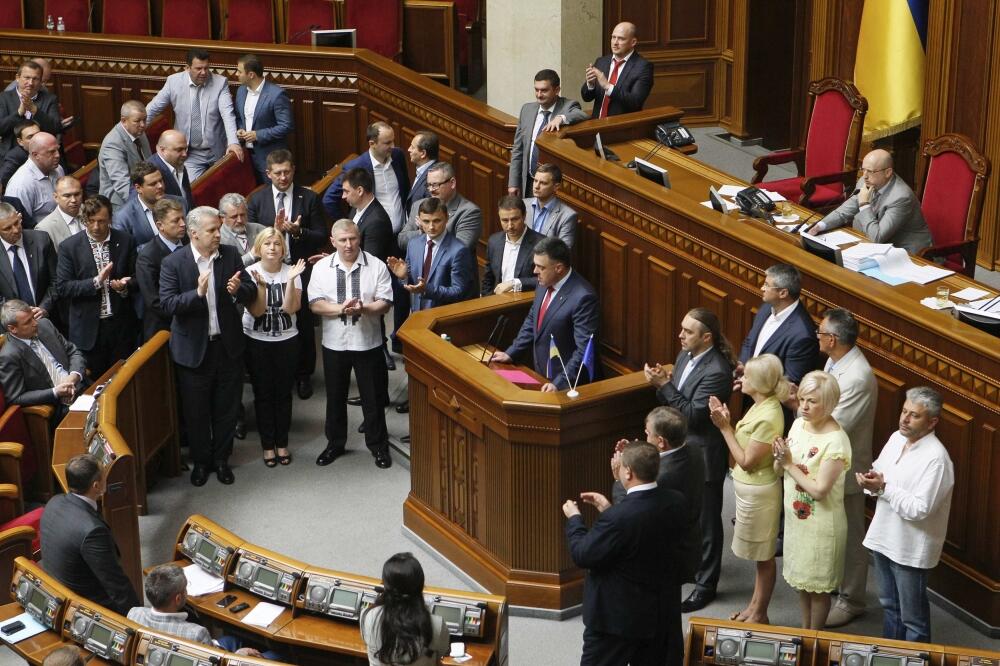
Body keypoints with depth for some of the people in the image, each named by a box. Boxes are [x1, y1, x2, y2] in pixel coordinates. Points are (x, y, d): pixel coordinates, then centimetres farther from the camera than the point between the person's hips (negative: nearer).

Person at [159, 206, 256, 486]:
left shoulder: (230, 255, -2)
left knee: (226, 408, 14)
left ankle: (221, 458, 32)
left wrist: (238, 290, -23)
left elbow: (252, 292, -1)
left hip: (228, 345, 3)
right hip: (194, 348, -2)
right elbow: (167, 304, -18)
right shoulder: (173, 263, -11)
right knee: (195, 410, 11)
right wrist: (198, 293, -32)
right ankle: (201, 460, 30)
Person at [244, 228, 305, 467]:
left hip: (286, 341, 1)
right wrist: (261, 285, -30)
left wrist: (291, 280, -27)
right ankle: (268, 445, 19)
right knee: (263, 394, 7)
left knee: (284, 393, 10)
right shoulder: (250, 273, -10)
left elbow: (291, 308, -17)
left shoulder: (291, 272, -6)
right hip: (257, 341, -1)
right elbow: (256, 311, -16)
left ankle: (282, 443, 23)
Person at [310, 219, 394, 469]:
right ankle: (335, 444, 31)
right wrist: (341, 309, -23)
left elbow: (385, 304, -9)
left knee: (373, 397, 7)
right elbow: (315, 304, -7)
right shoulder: (321, 268, -2)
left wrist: (363, 308, -27)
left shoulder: (376, 266, -6)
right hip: (334, 343, 2)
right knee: (335, 396, 15)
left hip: (368, 343, -2)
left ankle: (378, 446, 21)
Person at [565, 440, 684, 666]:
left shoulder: (618, 517, -31)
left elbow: (583, 556, -18)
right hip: (658, 612, 7)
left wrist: (574, 518, -3)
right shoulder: (675, 502, -9)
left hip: (617, 617, -7)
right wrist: (609, 510, 8)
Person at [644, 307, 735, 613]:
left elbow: (693, 414, -26)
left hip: (703, 456, -9)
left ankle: (705, 584, 19)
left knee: (706, 521, 6)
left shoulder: (716, 371, -25)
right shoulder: (686, 355, 3)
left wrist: (664, 384, -25)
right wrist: (661, 381, -11)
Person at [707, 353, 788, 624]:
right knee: (760, 554, 22)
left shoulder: (768, 418, -28)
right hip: (749, 489, 9)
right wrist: (726, 422, -6)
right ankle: (754, 606, 35)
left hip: (759, 492, -9)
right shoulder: (761, 406, 1)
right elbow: (744, 446, 4)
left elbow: (747, 461, -22)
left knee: (764, 556, 8)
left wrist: (725, 428, -20)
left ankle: (759, 615, 21)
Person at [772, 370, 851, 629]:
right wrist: (779, 458, -16)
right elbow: (779, 470, 6)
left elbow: (819, 490, -27)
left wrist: (790, 464, -20)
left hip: (821, 523, -7)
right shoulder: (798, 424, -2)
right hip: (796, 516, 8)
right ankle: (804, 629, 40)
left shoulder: (836, 441, -25)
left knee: (817, 584, 10)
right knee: (801, 578, 22)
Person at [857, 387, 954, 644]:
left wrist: (883, 488, -25)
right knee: (889, 604, 23)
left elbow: (919, 509, -26)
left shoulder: (936, 459, -23)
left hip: (910, 549, -8)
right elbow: (879, 470, 13)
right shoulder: (896, 438, 2)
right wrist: (872, 480, -10)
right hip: (883, 538, 8)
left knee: (912, 617, 6)